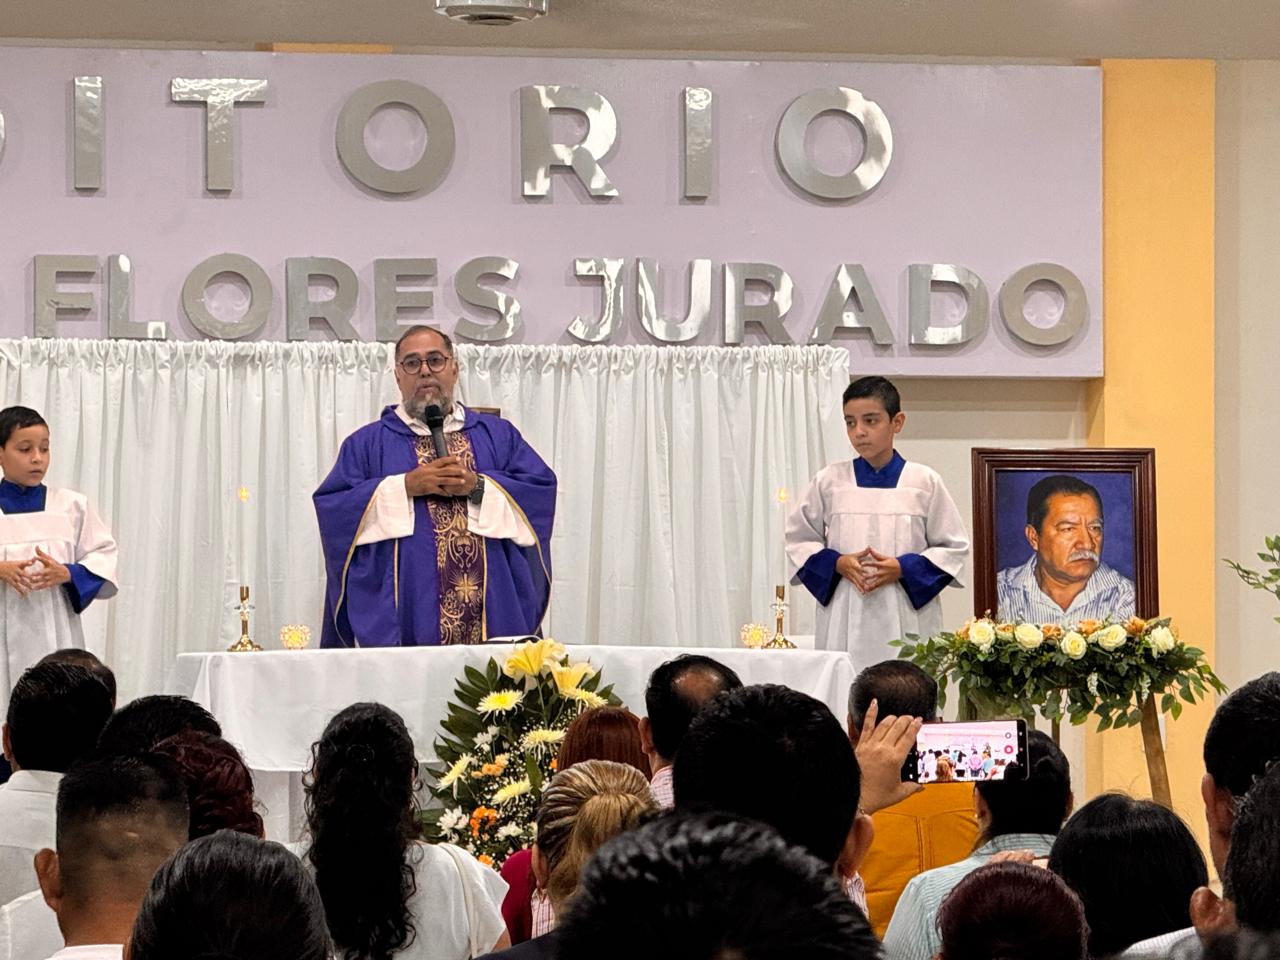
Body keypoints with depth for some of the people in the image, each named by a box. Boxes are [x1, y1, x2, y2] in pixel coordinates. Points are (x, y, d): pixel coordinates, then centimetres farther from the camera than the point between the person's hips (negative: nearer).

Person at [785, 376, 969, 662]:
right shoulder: (829, 481, 8)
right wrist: (836, 564, -5)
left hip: (906, 621, -1)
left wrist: (903, 568, -8)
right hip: (843, 620, 1)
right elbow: (798, 539, 13)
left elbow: (953, 547, 7)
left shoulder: (924, 482, 4)